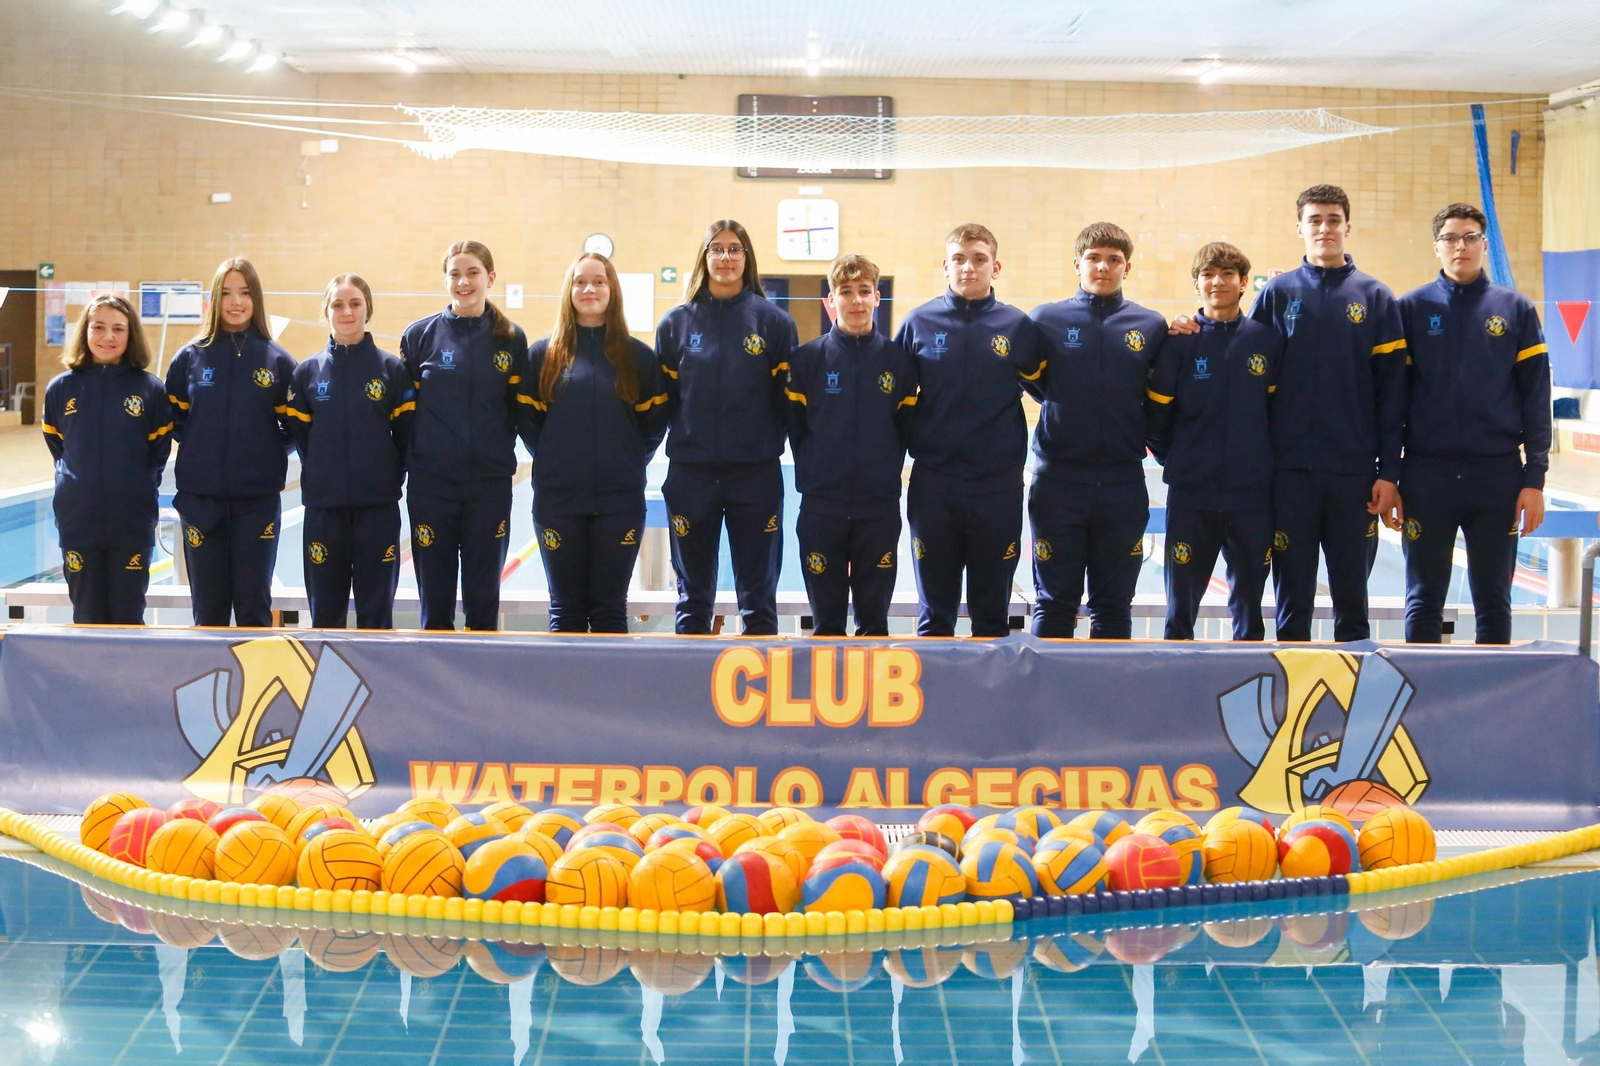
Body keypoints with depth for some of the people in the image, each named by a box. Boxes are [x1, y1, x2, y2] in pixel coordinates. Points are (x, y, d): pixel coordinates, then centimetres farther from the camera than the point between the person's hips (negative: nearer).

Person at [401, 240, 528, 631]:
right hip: (430, 484, 0)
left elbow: (521, 410, 8)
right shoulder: (419, 335, 1)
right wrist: (411, 457, -2)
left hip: (490, 484, 0)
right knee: (435, 599, 6)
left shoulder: (511, 339, 3)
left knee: (484, 598, 6)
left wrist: (500, 452, 1)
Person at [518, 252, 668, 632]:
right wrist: (551, 461, -1)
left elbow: (654, 421, 8)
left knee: (610, 607, 4)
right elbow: (528, 419, 7)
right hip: (557, 498, 0)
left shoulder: (638, 356, 5)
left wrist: (632, 462, -1)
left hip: (620, 498, 0)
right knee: (566, 608, 5)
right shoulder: (543, 354, 5)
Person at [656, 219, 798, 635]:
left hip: (756, 472, -1)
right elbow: (662, 399, 5)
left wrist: (772, 443, -2)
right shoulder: (677, 323, 3)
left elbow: (788, 399, 1)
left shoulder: (774, 321, 0)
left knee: (757, 590, 5)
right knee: (693, 592, 10)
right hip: (691, 472, 1)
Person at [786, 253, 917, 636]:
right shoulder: (807, 359, 0)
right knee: (825, 620, 6)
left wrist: (887, 472, 0)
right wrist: (810, 473, -3)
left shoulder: (898, 360, 3)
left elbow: (907, 428, 6)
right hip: (821, 506, 0)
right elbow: (794, 428, 1)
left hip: (880, 507, 1)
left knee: (874, 619, 7)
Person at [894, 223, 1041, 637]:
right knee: (935, 610, 9)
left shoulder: (1017, 326, 0)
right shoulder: (919, 323, 1)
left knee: (992, 611, 9)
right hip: (933, 486, 0)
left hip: (998, 489, 0)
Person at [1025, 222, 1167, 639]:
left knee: (1114, 605, 8)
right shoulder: (1047, 320, 2)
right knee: (1054, 604, 3)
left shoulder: (1151, 327, 5)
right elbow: (1033, 384, 9)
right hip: (1059, 482, -1)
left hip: (1124, 484, 1)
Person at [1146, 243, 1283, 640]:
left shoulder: (1267, 340, 2)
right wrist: (1176, 460, 4)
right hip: (1191, 497, -1)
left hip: (1252, 495, 1)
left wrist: (1262, 461, 4)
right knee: (1181, 603, 6)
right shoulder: (1179, 342, -2)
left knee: (1249, 603, 9)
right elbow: (1157, 414, 1)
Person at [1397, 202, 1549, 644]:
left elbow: (1536, 397, 3)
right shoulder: (1413, 308, 3)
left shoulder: (1516, 309, 4)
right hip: (1428, 475, 0)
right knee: (1424, 601, 6)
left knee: (1494, 601, 7)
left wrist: (1535, 477, -3)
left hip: (1498, 475, 0)